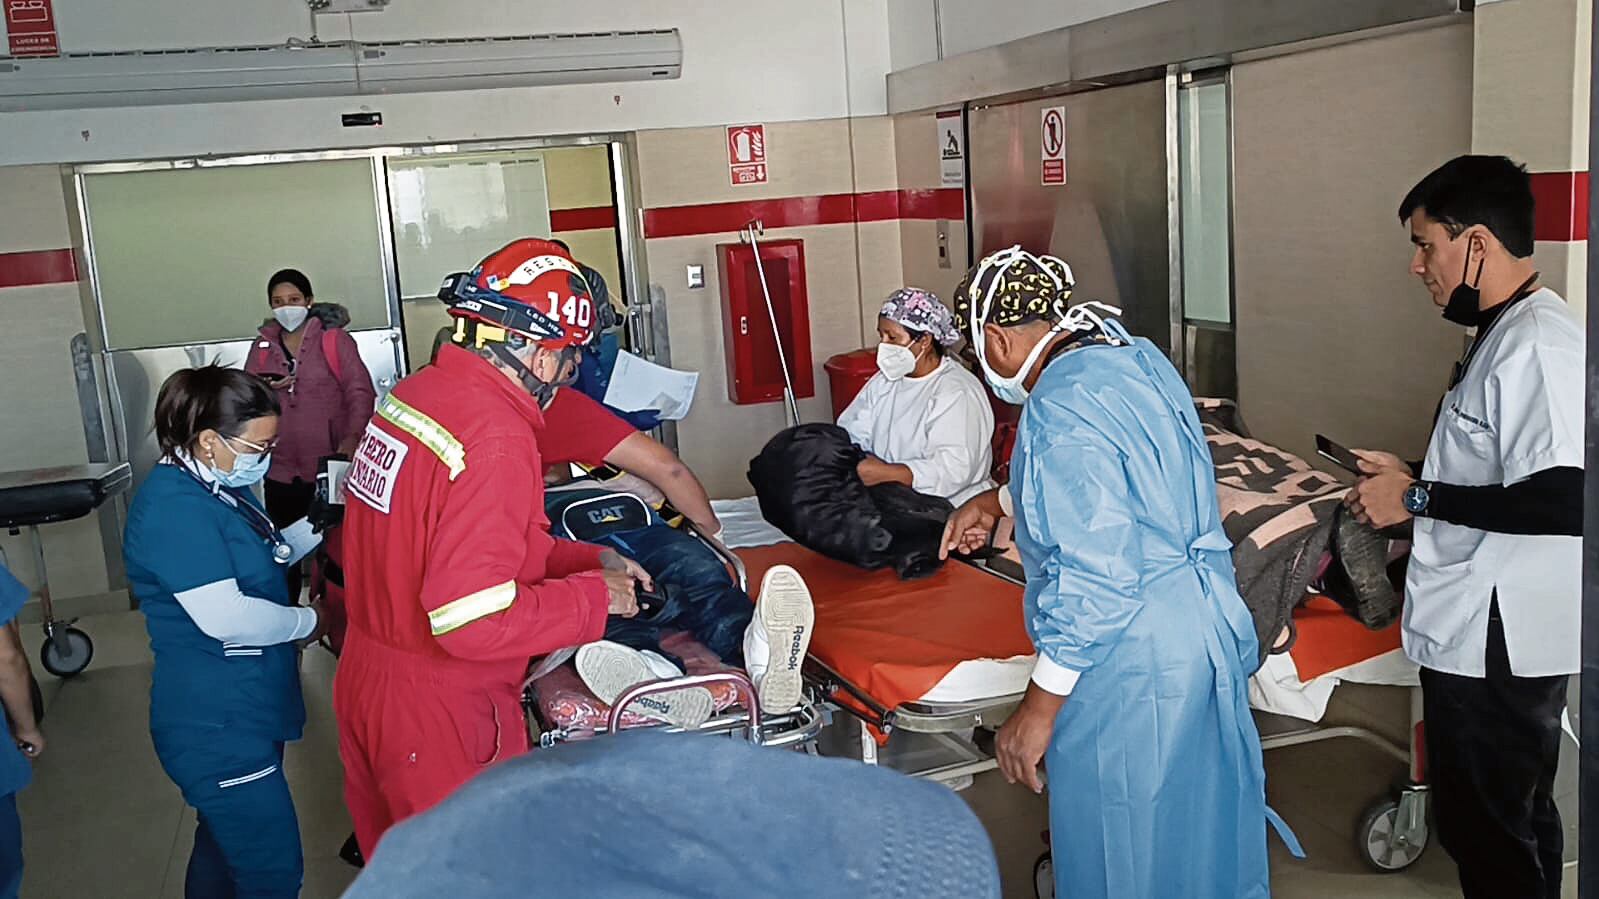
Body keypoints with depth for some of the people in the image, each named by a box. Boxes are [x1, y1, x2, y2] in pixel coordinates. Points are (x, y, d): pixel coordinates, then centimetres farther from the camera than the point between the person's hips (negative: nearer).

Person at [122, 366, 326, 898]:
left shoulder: (220, 488, 8)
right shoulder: (174, 506, -24)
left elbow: (256, 561, 19)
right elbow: (224, 616, -30)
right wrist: (306, 623, -14)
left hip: (245, 714, 10)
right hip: (218, 727, -10)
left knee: (226, 848, 23)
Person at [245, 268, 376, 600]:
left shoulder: (334, 339, -1)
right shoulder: (263, 346, 13)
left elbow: (360, 391, -8)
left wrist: (352, 436, -24)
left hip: (329, 466, -4)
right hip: (281, 469, 4)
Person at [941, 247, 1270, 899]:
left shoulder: (1061, 407, -23)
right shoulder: (1136, 356, 5)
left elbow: (1096, 582, -26)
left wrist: (1038, 710, -19)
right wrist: (999, 500, 31)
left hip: (1133, 662, -9)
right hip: (1211, 625, 9)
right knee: (1194, 823, 25)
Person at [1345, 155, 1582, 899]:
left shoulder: (1538, 344, -20)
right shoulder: (1505, 331, 12)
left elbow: (1565, 501, -29)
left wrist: (1418, 498, -20)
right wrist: (1409, 477, 12)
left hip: (1496, 641, -10)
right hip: (1478, 632, 10)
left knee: (1489, 833, 2)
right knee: (1517, 816, 21)